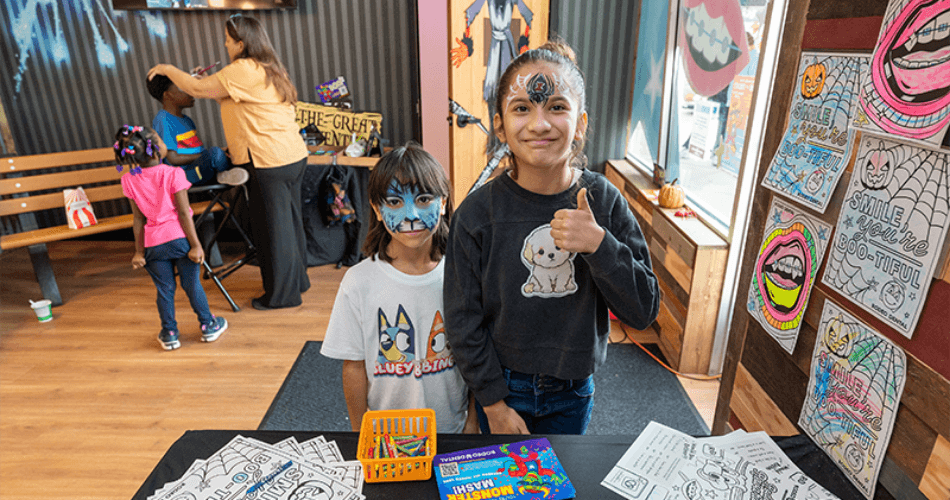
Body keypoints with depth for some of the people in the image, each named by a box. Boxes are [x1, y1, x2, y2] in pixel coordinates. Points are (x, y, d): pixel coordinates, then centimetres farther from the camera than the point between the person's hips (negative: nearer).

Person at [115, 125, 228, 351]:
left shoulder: (130, 180, -1)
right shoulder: (173, 174, -12)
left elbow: (138, 218, 2)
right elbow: (183, 213, -14)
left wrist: (139, 251, 8)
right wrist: (196, 245, -10)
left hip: (154, 244, 3)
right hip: (180, 238, -3)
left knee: (164, 289, 13)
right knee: (192, 284, 11)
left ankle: (170, 335, 22)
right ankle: (208, 326, 24)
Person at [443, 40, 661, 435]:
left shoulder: (604, 200, -13)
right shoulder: (478, 213, -19)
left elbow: (643, 311, -13)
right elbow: (463, 323, -12)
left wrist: (598, 244, -27)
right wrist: (494, 402, -9)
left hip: (574, 391, 2)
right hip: (503, 387, -1)